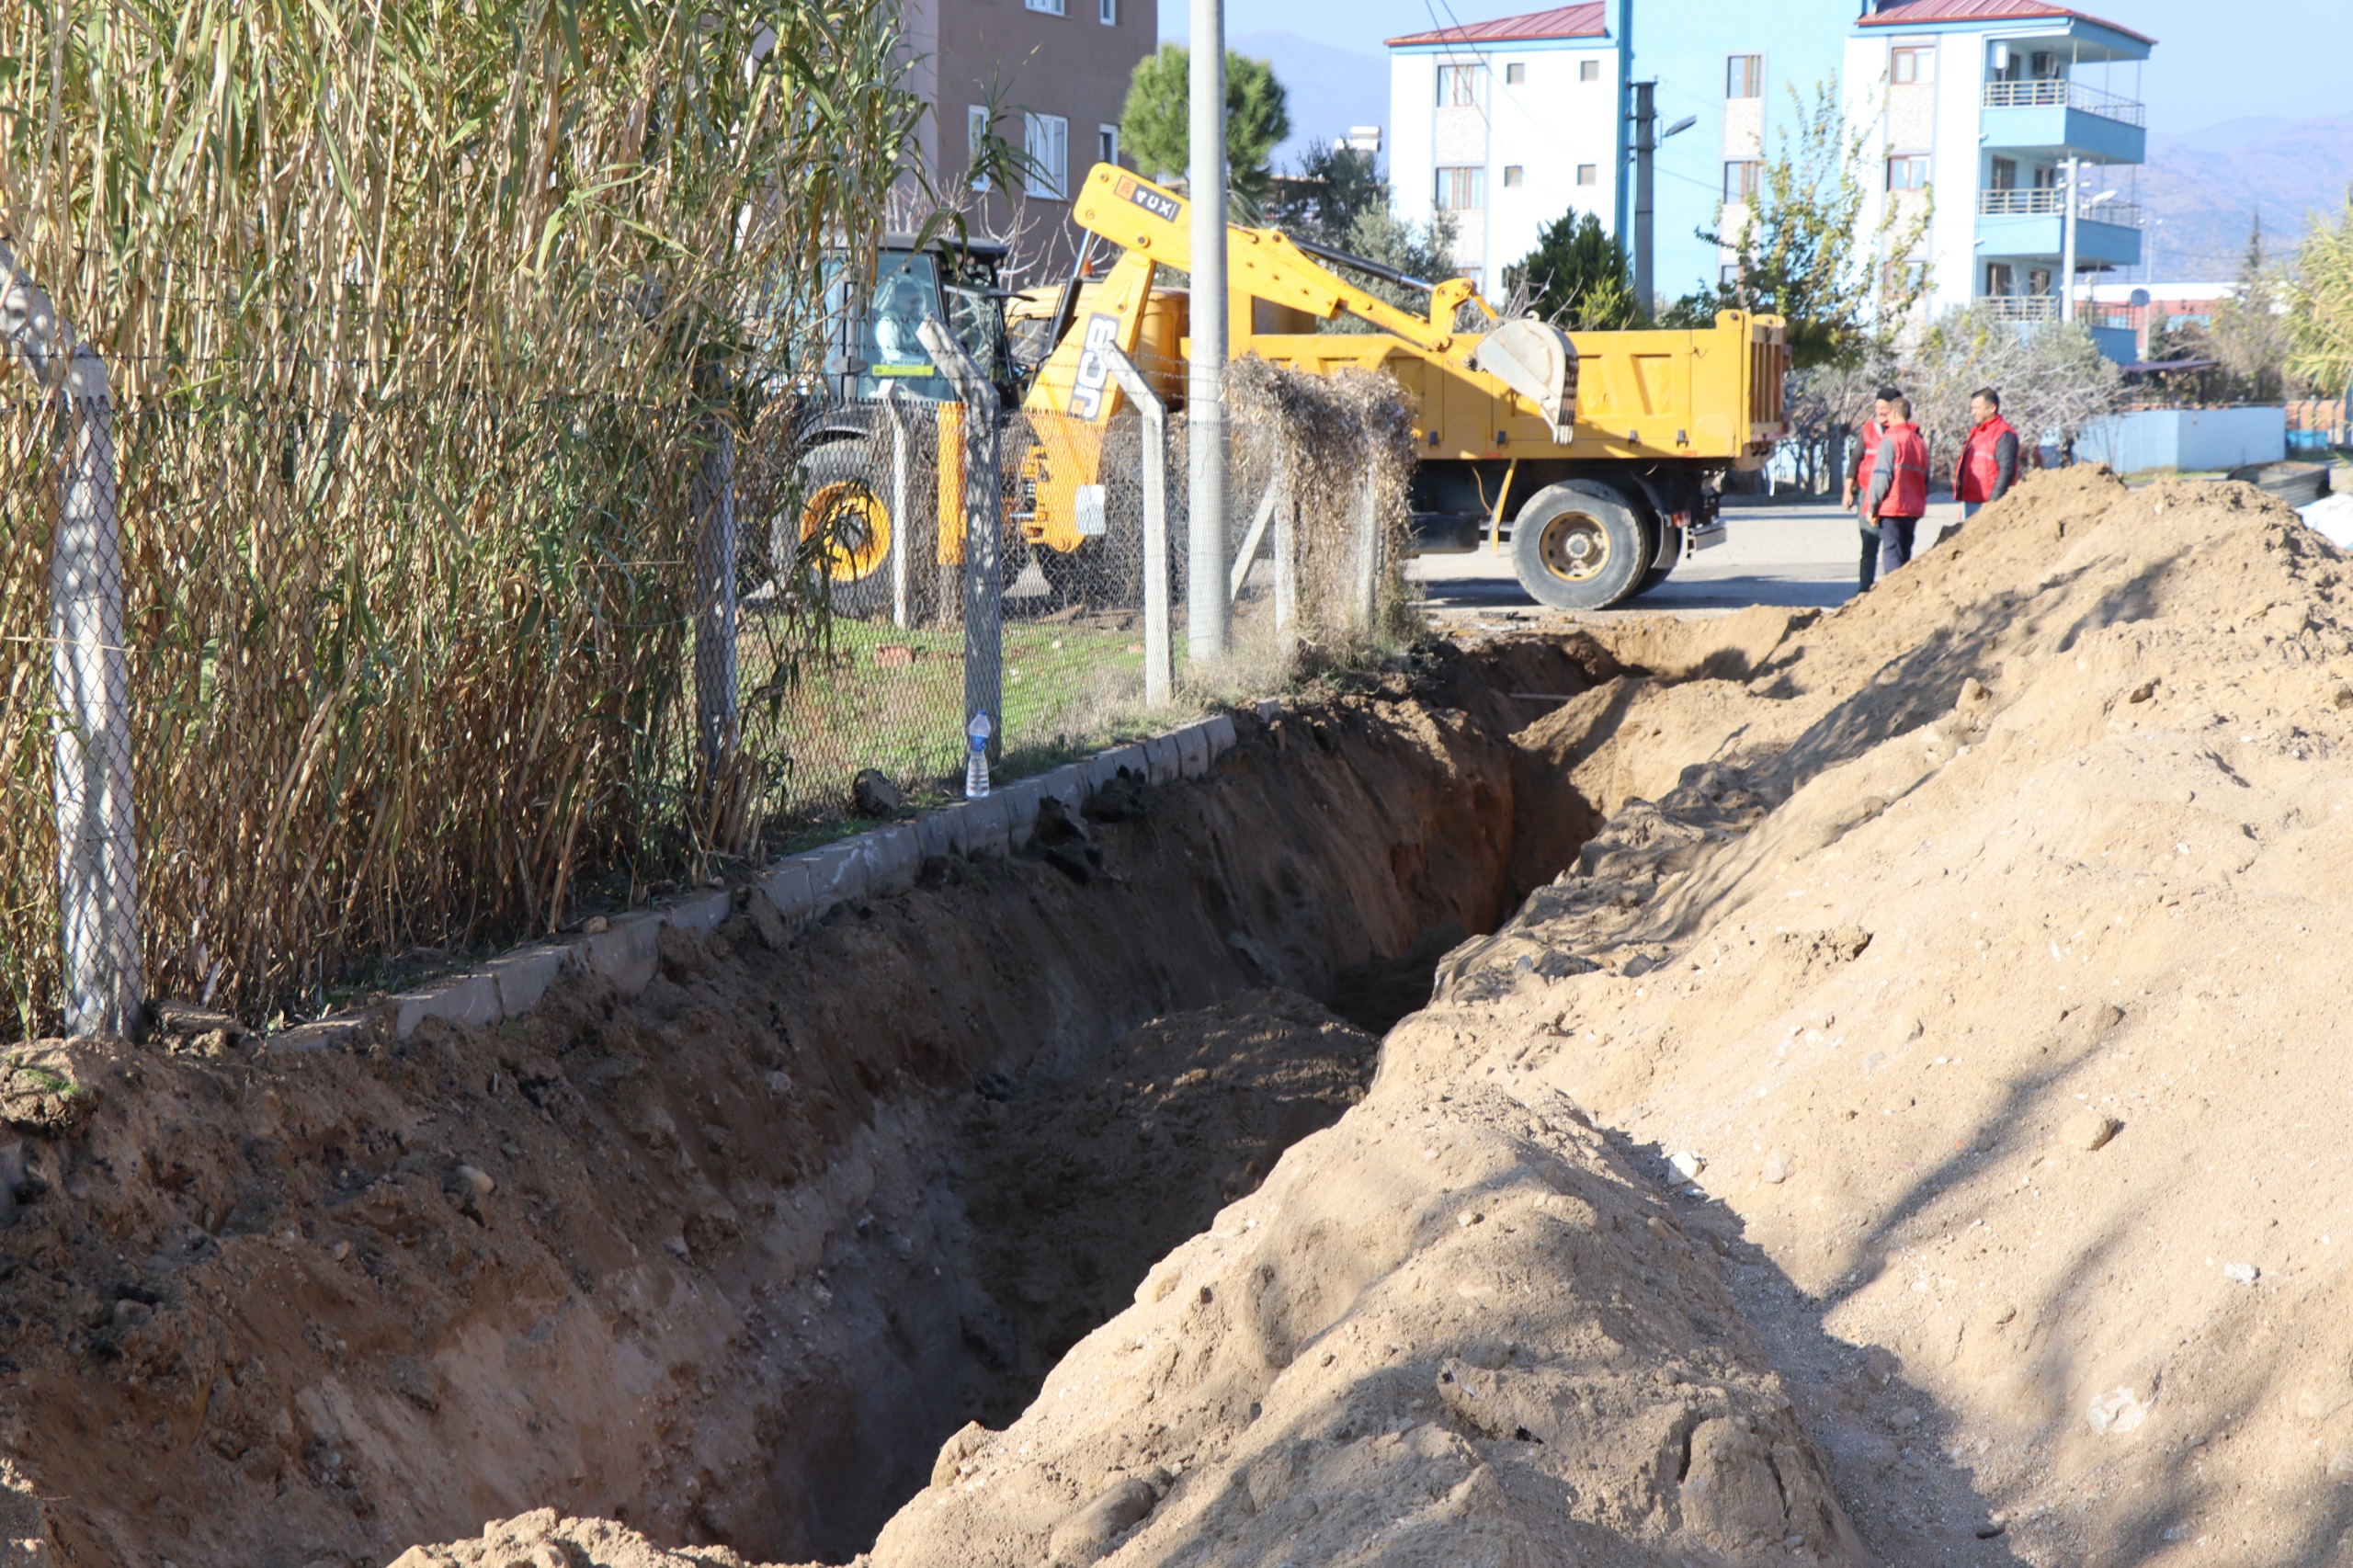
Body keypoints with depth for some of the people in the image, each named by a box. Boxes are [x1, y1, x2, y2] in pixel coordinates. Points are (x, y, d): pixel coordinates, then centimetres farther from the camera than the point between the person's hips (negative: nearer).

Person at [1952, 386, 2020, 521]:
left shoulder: (2003, 434, -9)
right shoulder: (1976, 432, 21)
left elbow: (2007, 470, -17)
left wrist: (1993, 502, -21)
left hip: (1987, 504, -10)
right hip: (1970, 503, 10)